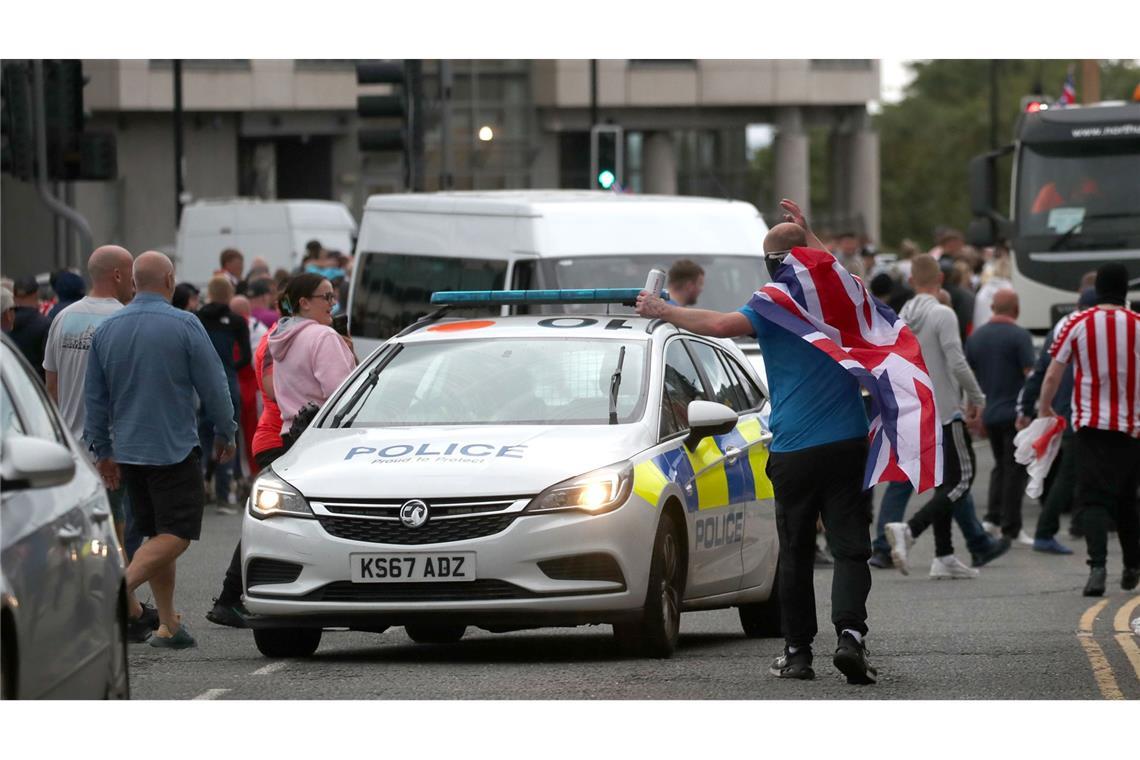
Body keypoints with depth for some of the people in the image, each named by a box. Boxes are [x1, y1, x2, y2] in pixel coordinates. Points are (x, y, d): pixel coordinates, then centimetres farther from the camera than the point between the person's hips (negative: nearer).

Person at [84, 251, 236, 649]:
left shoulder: (106, 329, 6)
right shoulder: (184, 326, -10)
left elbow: (95, 397, 11)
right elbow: (213, 386, -6)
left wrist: (102, 451, 19)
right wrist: (225, 434, 8)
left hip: (127, 449, 6)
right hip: (173, 449, -6)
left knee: (156, 533, 14)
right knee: (177, 533, -6)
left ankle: (168, 624, 11)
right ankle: (122, 588, -28)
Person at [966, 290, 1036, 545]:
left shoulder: (975, 337, 7)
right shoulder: (1019, 336, -11)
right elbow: (1030, 376, -14)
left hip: (989, 414, 5)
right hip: (1016, 413, -5)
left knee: (1001, 465, 19)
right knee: (1016, 470, 0)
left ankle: (992, 516, 7)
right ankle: (1011, 529, -1)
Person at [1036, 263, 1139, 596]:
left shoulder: (1078, 325, -4)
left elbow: (1053, 374, 0)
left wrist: (1044, 408, 15)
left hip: (1090, 423, -1)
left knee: (1094, 498, -5)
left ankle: (1098, 565, -25)